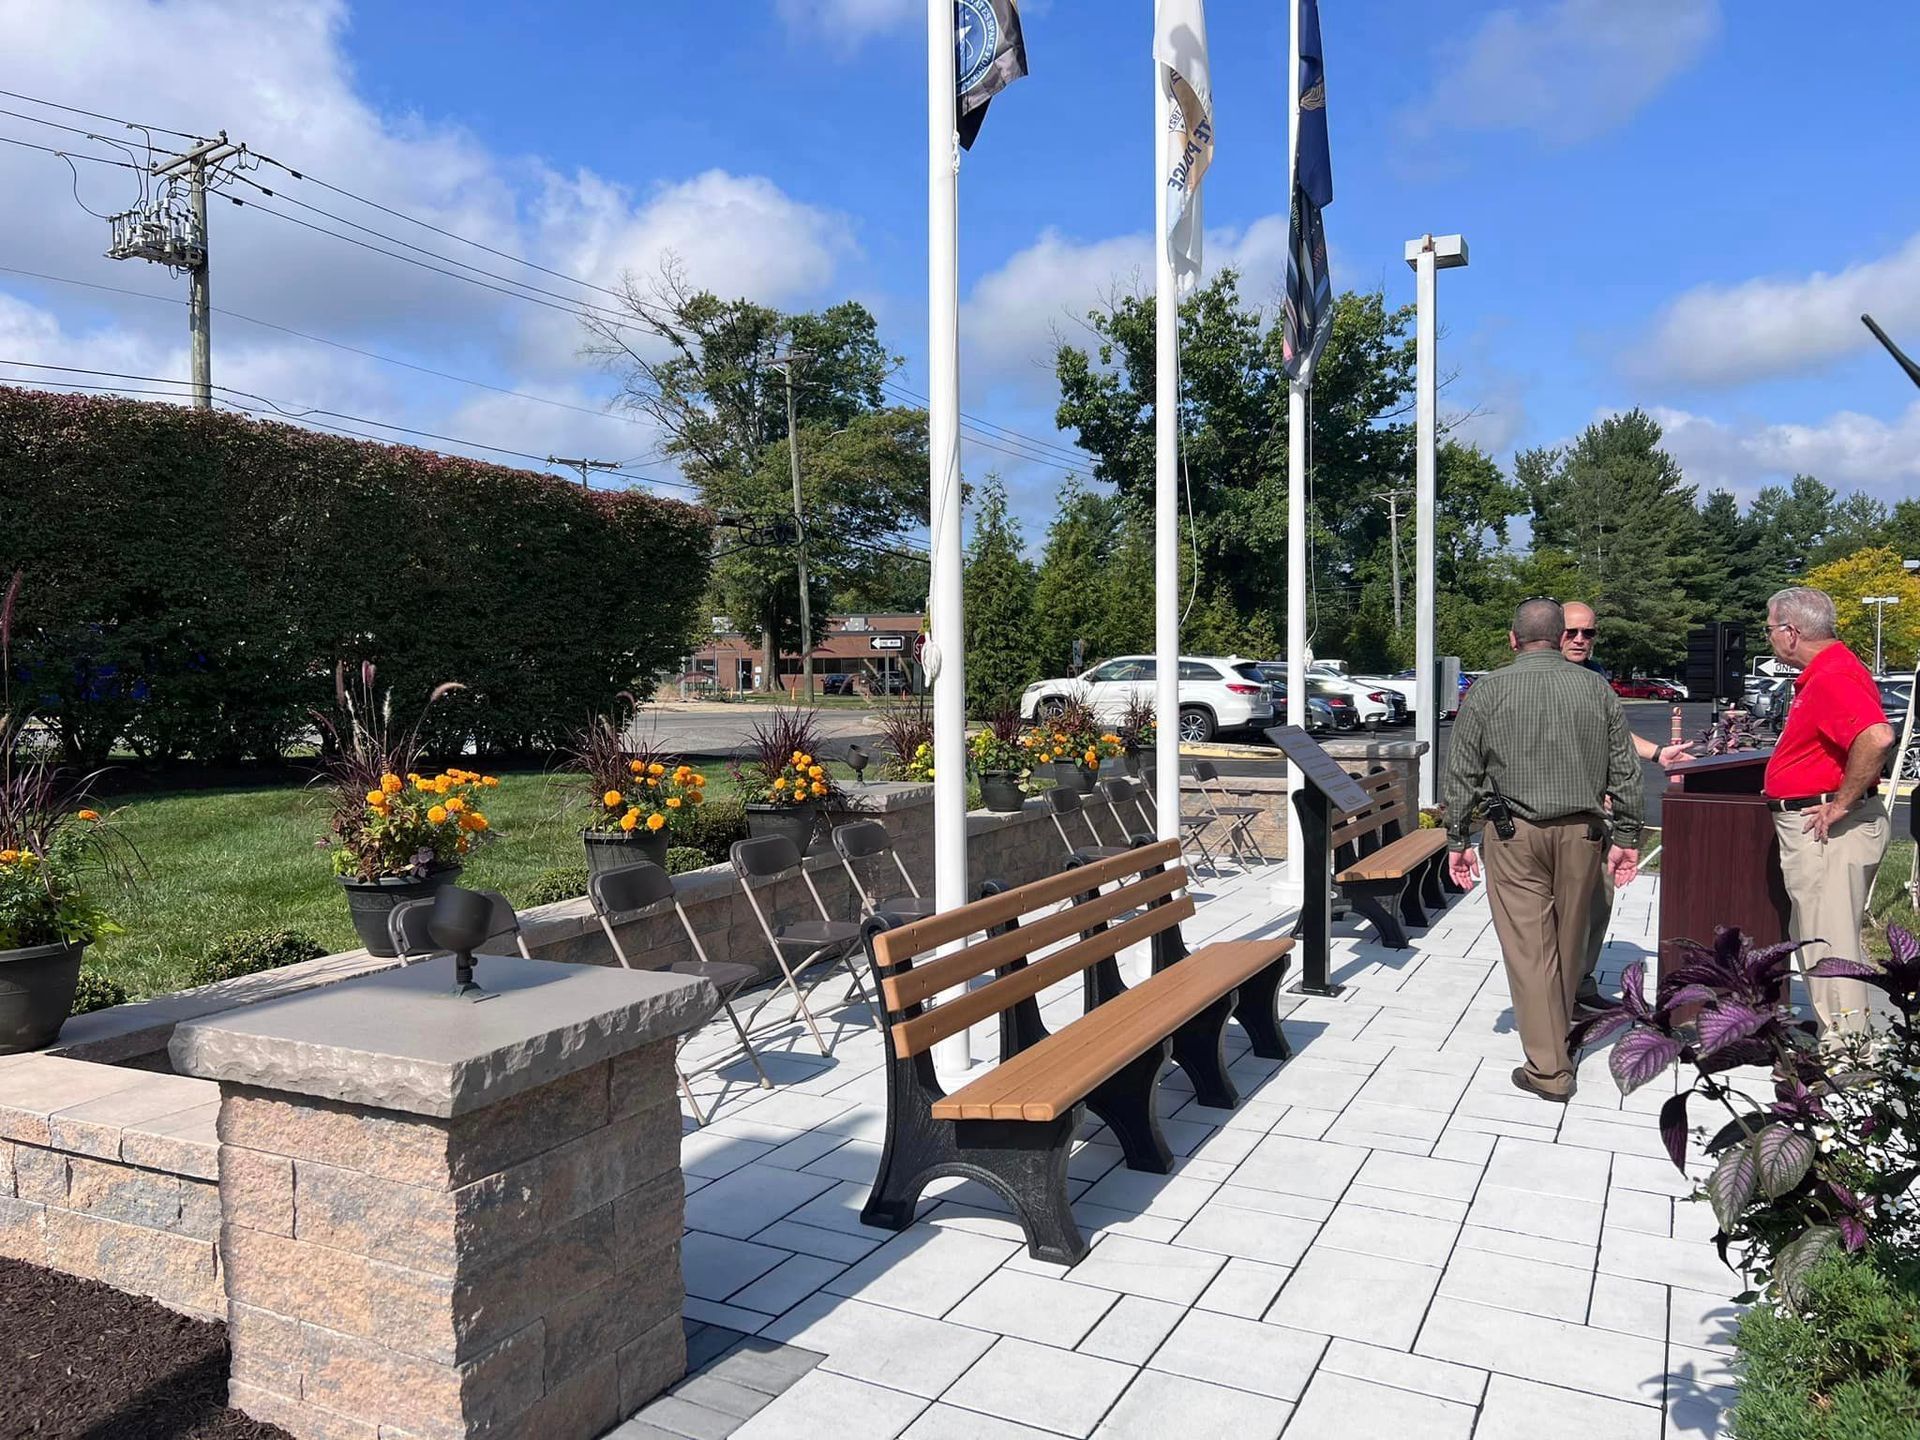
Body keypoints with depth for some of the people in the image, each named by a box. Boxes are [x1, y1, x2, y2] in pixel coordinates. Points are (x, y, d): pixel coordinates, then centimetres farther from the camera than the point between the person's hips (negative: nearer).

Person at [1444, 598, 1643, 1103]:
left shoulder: (1487, 692, -2)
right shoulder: (1598, 689, 4)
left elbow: (1461, 774, -2)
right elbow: (1624, 771, 5)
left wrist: (1458, 840, 5)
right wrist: (1627, 836, 12)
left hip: (1514, 834, -3)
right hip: (1582, 832, 3)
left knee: (1528, 946, -1)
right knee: (1568, 943, 15)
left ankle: (1548, 1068, 0)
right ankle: (1558, 1042, 32)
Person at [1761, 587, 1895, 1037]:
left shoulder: (1832, 678, -20)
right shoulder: (1822, 674, 15)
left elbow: (1877, 738, -35)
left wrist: (1841, 804, -27)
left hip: (1827, 829, -11)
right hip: (1810, 827, 11)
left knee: (1829, 944, -6)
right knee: (1818, 940, 20)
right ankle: (1835, 1039, 32)